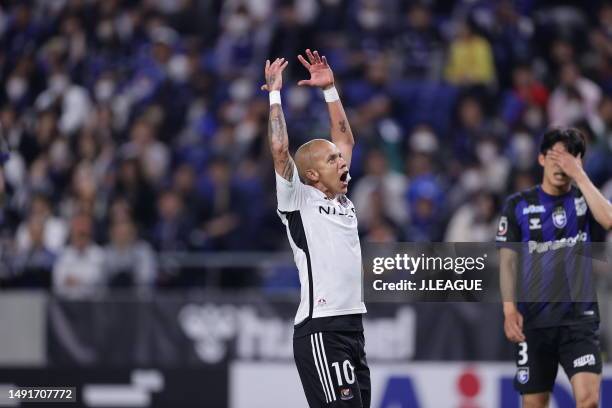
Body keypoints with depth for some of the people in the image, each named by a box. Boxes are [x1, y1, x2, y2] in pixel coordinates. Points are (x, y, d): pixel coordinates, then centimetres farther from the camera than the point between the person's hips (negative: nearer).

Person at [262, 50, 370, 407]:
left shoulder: (342, 199, 17)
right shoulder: (299, 201, -3)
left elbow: (346, 139, 24)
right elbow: (280, 149, -14)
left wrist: (330, 89, 19)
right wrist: (274, 93, -9)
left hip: (353, 325, 8)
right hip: (320, 329, -8)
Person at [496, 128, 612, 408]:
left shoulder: (585, 200, 6)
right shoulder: (519, 205, 5)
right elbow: (508, 261, 4)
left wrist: (579, 175, -14)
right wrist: (509, 310, -7)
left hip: (580, 316, -1)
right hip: (533, 319, 1)